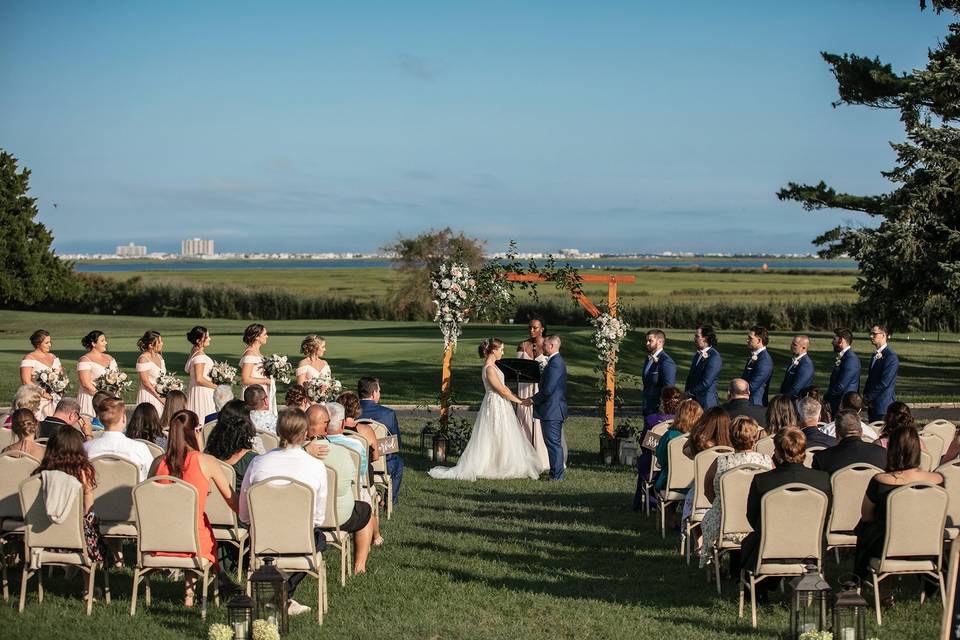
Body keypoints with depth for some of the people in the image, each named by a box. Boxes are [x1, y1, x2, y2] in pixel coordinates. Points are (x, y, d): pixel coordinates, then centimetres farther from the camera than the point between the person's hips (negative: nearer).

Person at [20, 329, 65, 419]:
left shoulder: (53, 356, 16)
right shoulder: (29, 358, -4)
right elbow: (26, 381, -13)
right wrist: (43, 393, -16)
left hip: (54, 401, 6)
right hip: (38, 401, -6)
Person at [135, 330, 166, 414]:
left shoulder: (159, 357, 11)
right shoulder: (143, 359, -13)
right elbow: (145, 382, -15)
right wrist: (158, 396, -16)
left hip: (161, 396, 7)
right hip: (148, 396, -7)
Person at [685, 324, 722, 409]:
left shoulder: (714, 357, -14)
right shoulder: (697, 355, 15)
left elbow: (706, 383, -19)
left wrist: (689, 393, -11)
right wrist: (686, 393, 3)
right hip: (693, 400, 8)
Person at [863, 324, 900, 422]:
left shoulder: (891, 357, -13)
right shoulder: (875, 356, 16)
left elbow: (884, 383, -18)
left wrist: (868, 397, -11)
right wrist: (866, 397, 4)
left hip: (883, 406, -9)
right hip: (872, 406, 9)